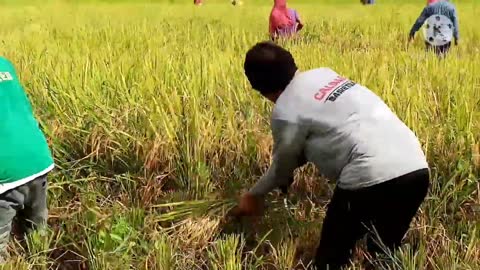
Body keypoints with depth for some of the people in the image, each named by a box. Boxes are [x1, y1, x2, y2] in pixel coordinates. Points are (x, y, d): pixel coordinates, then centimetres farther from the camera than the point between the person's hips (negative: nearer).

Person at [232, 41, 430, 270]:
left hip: (373, 179, -8)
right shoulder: (324, 74, 19)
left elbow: (283, 166, 14)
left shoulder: (285, 111, -2)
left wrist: (255, 195, 33)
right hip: (417, 168, 8)